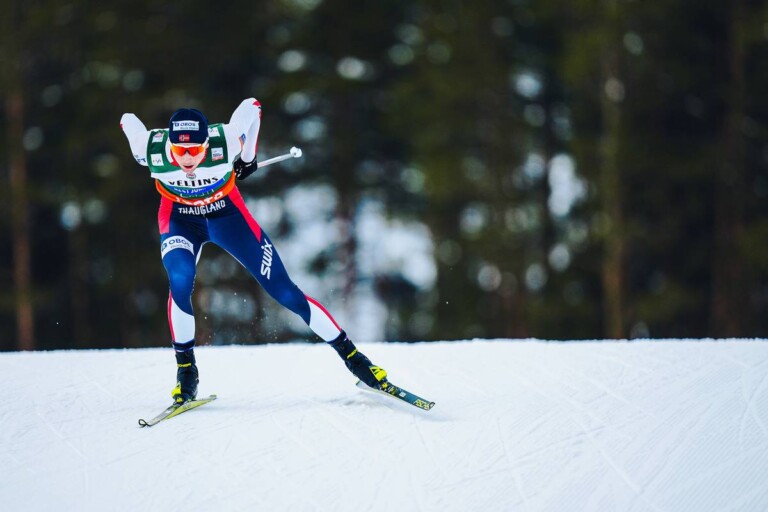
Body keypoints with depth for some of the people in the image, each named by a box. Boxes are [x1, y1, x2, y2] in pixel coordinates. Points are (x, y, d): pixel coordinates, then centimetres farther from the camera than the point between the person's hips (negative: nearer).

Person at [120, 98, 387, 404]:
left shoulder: (226, 141, -33)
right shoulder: (151, 149, -31)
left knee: (285, 292, -3)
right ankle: (185, 368, -9)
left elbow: (252, 106, -13)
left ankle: (350, 354, 8)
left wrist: (249, 158, -1)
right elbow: (128, 120, -8)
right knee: (180, 283, -30)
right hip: (180, 219, 0)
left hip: (227, 214, 0)